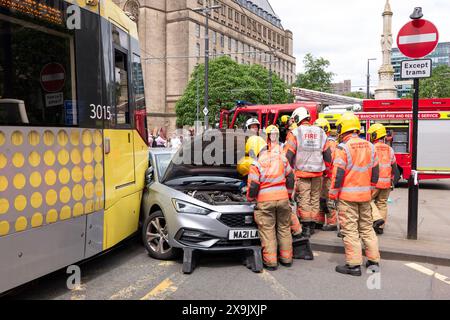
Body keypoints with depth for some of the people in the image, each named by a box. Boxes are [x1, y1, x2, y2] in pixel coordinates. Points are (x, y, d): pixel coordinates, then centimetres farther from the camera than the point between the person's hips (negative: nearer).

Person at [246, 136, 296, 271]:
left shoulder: (256, 164, -7)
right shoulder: (281, 158, 8)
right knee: (284, 228, 15)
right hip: (283, 198, 5)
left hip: (265, 201, -4)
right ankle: (286, 258, 24)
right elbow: (290, 178, 13)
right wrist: (289, 194, 25)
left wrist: (250, 199, 11)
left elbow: (253, 186, -7)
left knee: (267, 231, 4)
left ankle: (270, 262, 7)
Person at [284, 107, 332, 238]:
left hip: (301, 172, -4)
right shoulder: (321, 132, 7)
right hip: (318, 173, 4)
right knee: (315, 199, 12)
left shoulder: (295, 133, -7)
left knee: (304, 199, 1)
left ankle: (306, 227, 3)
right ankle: (312, 225, 18)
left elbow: (288, 155, -9)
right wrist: (326, 168, 22)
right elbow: (328, 155, 11)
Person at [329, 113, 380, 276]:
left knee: (350, 229, 0)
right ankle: (374, 261, 23)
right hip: (365, 195, 7)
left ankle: (354, 265, 5)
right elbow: (375, 171, 13)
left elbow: (338, 173, -15)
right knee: (367, 227, 16)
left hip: (347, 195, -6)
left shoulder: (343, 147, -13)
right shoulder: (370, 146, 8)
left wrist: (333, 194, -6)